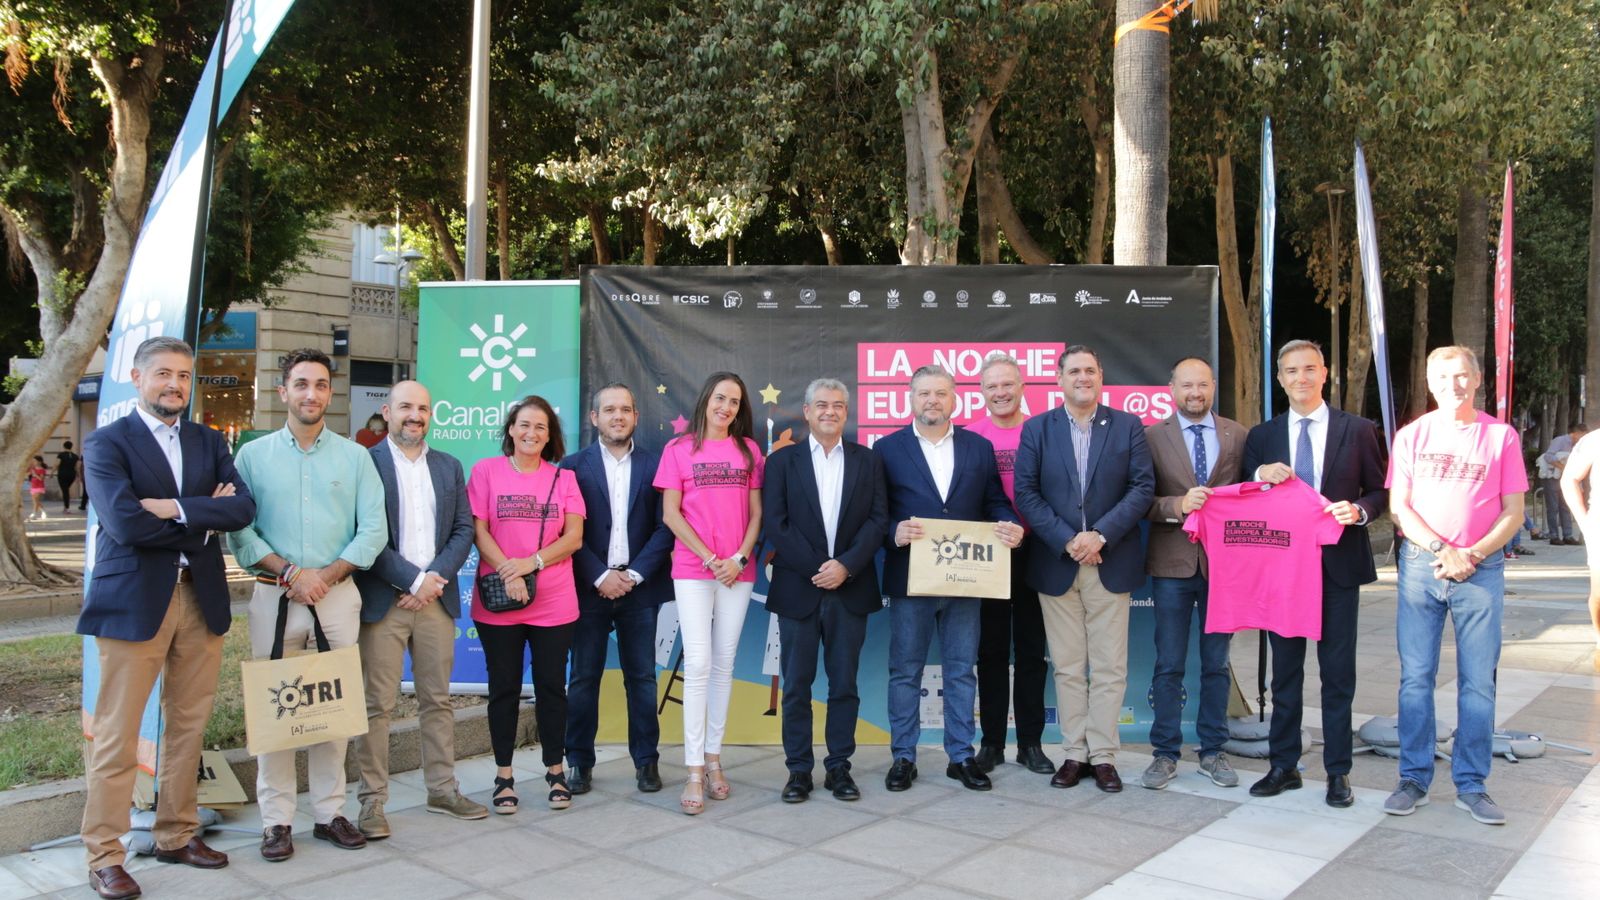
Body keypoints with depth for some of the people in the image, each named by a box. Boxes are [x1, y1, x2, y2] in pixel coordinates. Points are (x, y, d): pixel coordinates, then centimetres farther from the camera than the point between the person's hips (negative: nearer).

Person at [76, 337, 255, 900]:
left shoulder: (209, 443, 13)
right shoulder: (107, 443, -2)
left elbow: (242, 508, -3)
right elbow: (124, 522, -16)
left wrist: (176, 508, -14)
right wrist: (205, 516, -9)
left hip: (201, 599, 5)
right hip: (134, 601, -5)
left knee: (187, 728, 12)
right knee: (117, 736, 1)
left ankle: (177, 835, 24)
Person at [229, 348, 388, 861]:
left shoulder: (354, 457, 7)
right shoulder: (253, 455, 6)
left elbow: (373, 530, 1)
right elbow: (239, 530, -1)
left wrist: (327, 575, -10)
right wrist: (290, 572, -12)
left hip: (339, 595, 1)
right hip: (274, 596, 0)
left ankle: (330, 812, 15)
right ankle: (276, 821, 10)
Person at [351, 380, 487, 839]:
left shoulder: (449, 467, 13)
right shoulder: (366, 463, -2)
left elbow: (464, 530, 9)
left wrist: (435, 577, -6)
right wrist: (413, 579, -13)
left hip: (436, 597, 5)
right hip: (383, 600, -4)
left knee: (438, 699, 11)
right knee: (377, 703, 0)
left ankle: (442, 788, 20)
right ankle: (372, 799, 8)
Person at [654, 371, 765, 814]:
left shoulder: (749, 450, 8)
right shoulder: (678, 449, 1)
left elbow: (756, 512, 7)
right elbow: (670, 514, -2)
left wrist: (740, 557, -8)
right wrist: (710, 557, -9)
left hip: (737, 571, 3)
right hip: (692, 570, -2)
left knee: (724, 663, 7)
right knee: (698, 662, -8)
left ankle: (713, 759, 17)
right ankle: (694, 771, -4)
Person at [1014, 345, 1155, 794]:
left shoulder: (1128, 426, 4)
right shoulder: (1037, 429, 4)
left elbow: (1143, 487, -3)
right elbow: (1026, 492, -2)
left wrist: (1101, 535, -15)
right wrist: (1067, 540, -13)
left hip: (1111, 563, 0)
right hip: (1056, 563, 0)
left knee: (1110, 668, 4)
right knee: (1067, 668, 7)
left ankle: (1103, 755, 13)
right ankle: (1074, 753, 16)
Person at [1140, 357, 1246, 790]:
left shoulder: (1237, 436, 5)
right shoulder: (1151, 437, 0)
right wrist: (1178, 505, -21)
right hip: (1172, 562, -1)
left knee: (1216, 663, 11)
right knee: (1169, 664, 5)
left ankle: (1212, 751, 22)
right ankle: (1166, 753, 14)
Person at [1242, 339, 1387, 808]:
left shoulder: (1357, 430, 2)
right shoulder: (1261, 436, 7)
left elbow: (1380, 491, 5)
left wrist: (1358, 510, -16)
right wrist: (1260, 477, -13)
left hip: (1338, 564, -2)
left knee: (1338, 672, 4)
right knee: (1284, 671, 10)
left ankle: (1338, 772, 15)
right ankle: (1284, 765, 20)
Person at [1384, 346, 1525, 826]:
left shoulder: (1501, 436, 5)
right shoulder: (1411, 436, 7)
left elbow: (1513, 513, 3)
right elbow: (1398, 506, 3)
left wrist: (1472, 555, -11)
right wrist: (1442, 549, -10)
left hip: (1481, 568, 0)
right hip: (1420, 565, 1)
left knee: (1478, 680, 2)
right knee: (1416, 677, 2)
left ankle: (1471, 784, 13)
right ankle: (1414, 779, 11)